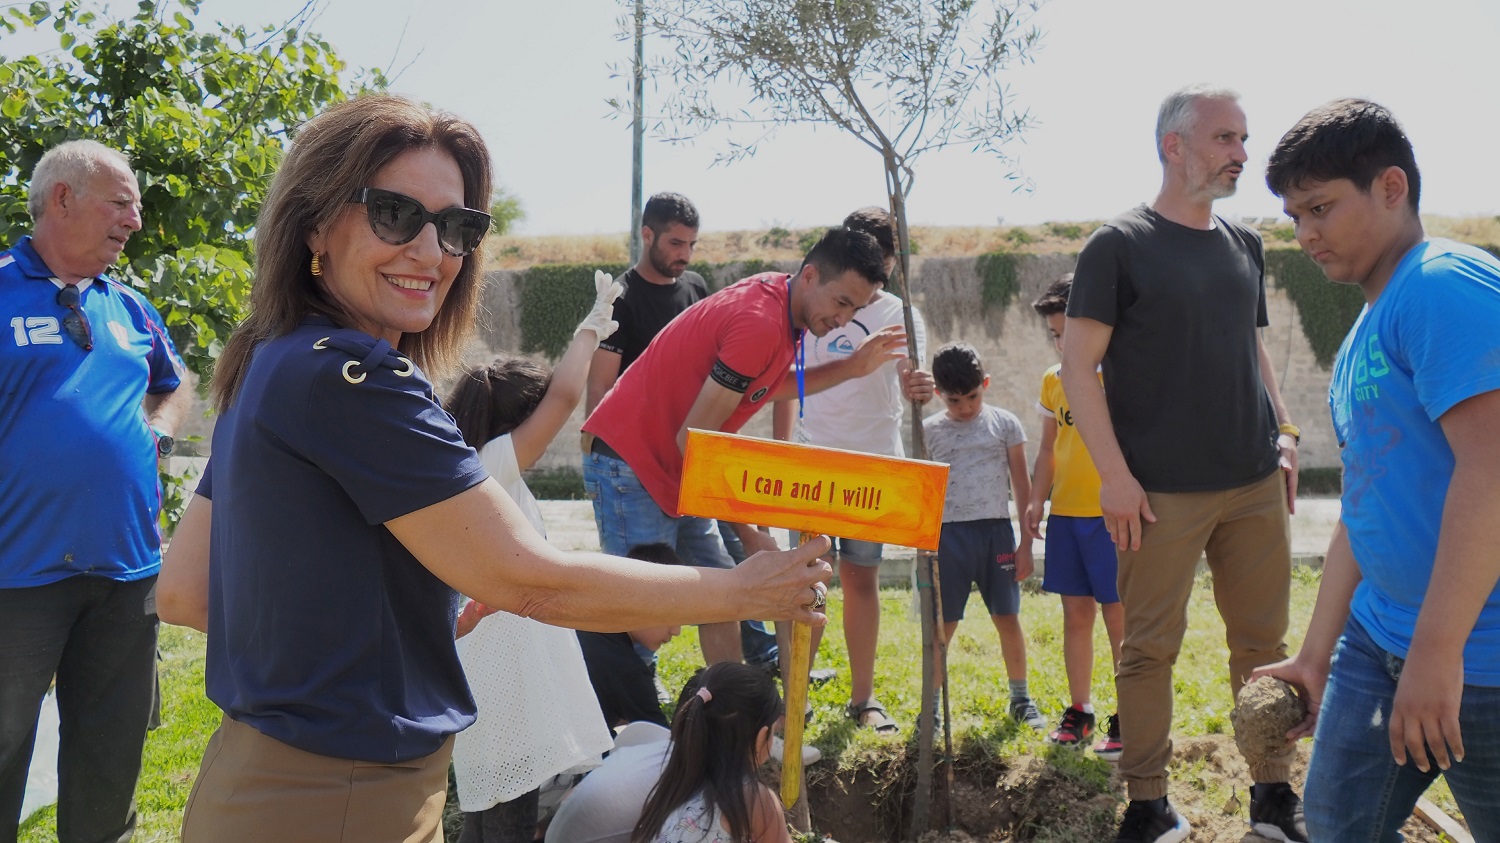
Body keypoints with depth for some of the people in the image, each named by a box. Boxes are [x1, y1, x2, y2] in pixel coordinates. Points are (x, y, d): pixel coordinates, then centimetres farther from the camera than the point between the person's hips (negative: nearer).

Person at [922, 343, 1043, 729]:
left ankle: (1021, 698, 23)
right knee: (942, 625, -1)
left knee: (1008, 618, 7)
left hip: (996, 530, 1)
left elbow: (1022, 487, 6)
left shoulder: (1005, 424, 3)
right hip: (949, 533, -1)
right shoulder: (930, 431, 3)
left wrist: (1026, 543, 3)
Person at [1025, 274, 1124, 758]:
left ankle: (1126, 719, 7)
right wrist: (1037, 500, 9)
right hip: (1065, 513, 5)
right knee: (1076, 613, 9)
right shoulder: (1053, 381, 10)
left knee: (1118, 616, -1)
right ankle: (1079, 712, 18)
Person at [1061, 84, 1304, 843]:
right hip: (1163, 493, -5)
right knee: (1151, 648, 1)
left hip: (1255, 484, 6)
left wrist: (1283, 433, 10)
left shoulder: (1243, 246, 14)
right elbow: (1078, 365, -8)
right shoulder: (1120, 245, -4)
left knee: (1264, 640, 8)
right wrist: (1114, 474, -13)